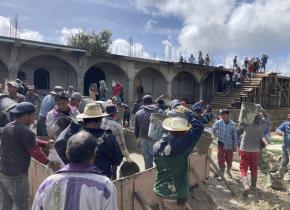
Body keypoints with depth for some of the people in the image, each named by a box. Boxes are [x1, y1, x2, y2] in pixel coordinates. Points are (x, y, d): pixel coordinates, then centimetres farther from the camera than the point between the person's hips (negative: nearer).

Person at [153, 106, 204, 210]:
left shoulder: (157, 146, -9)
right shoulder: (180, 146, -28)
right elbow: (199, 127, -23)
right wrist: (187, 112, -10)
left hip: (159, 190, 6)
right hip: (175, 195, -6)